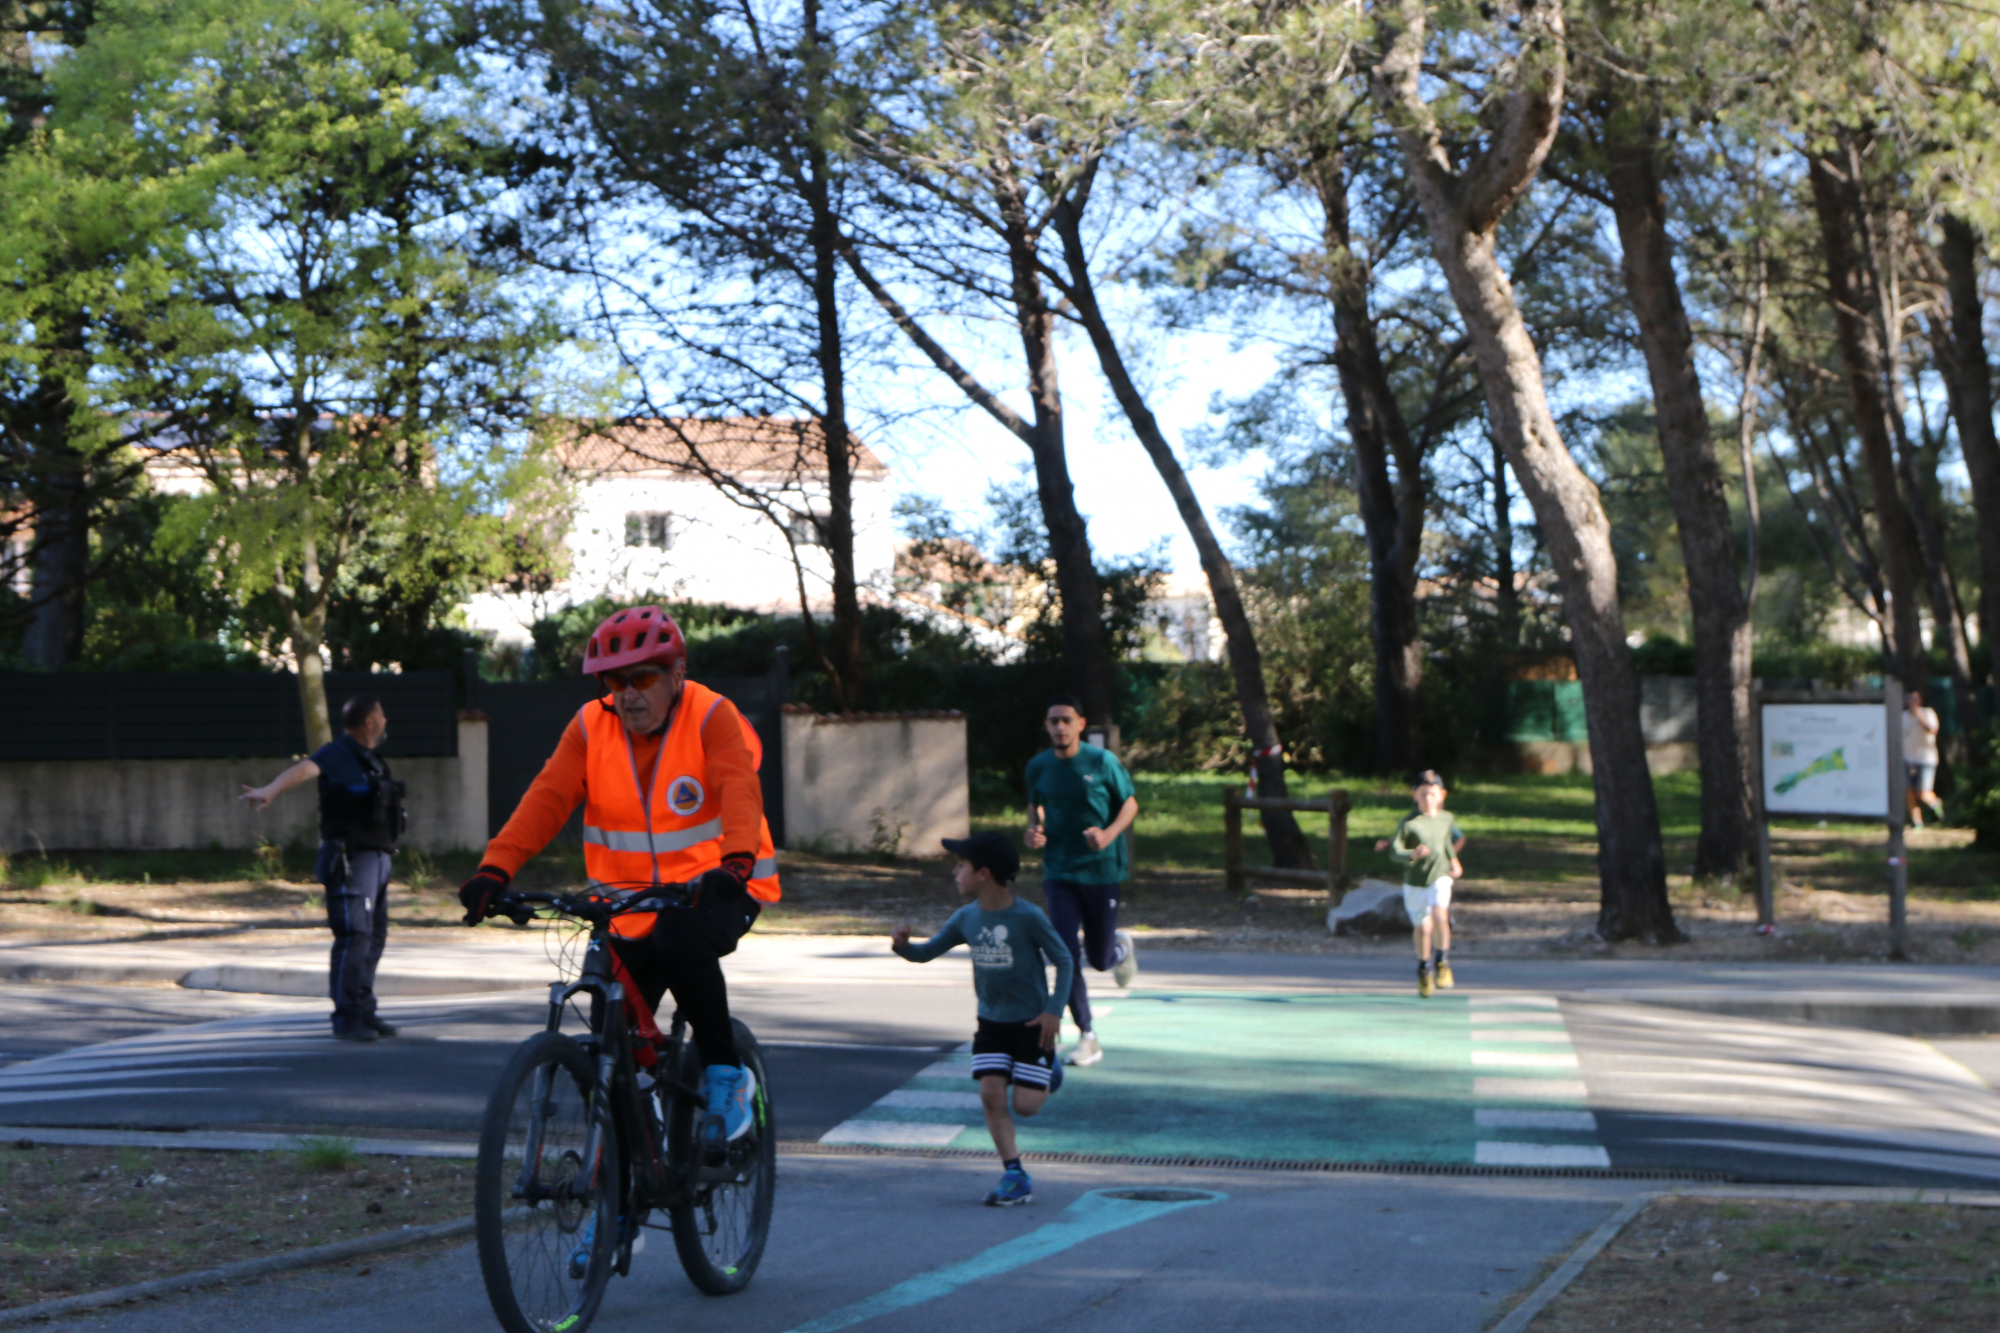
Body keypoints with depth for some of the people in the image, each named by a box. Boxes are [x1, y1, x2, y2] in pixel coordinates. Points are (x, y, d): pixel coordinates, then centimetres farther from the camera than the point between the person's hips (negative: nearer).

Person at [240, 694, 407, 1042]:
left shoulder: (369, 760, 19)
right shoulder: (337, 754, -9)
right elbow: (303, 769, -29)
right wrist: (269, 791, -47)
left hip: (377, 858, 9)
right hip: (350, 859, -9)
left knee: (374, 936, 11)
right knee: (354, 935, -13)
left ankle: (363, 1010, 19)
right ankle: (346, 1017, -11)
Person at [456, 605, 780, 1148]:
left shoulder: (711, 717, -11)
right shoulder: (591, 726, -1)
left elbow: (739, 790, -27)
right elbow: (546, 798, -12)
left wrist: (735, 862, -47)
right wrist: (495, 869, -27)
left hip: (713, 886, -4)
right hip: (631, 902, 4)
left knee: (681, 943, -35)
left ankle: (725, 1073, -17)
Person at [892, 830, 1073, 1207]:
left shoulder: (1028, 917, -17)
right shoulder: (966, 918, -2)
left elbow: (1063, 960, -9)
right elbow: (927, 952, 4)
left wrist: (1054, 1010, -14)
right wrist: (903, 946, -18)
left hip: (1031, 1023, -5)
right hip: (991, 1022, 5)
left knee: (1025, 1104, -7)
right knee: (991, 1094, -10)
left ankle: (1046, 1070, 28)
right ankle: (1014, 1176, -3)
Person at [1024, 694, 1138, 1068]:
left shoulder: (1102, 761, -9)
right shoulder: (1038, 767, 1)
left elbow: (1130, 804, 0)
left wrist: (1109, 834, -19)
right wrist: (1034, 831, -4)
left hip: (1101, 869, -2)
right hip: (1059, 873, 2)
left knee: (1099, 960, 7)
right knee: (1066, 959, -7)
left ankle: (1121, 946, 45)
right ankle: (1087, 1040, 2)